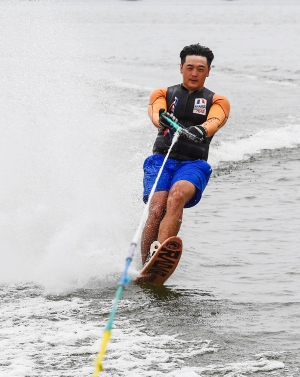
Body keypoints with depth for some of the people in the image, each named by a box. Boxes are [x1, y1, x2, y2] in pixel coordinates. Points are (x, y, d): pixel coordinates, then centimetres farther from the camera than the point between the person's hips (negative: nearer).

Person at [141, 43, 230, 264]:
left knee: (177, 196, -33)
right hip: (162, 160, 1)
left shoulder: (217, 102, 16)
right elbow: (156, 113, -7)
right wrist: (163, 119, -33)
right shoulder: (163, 94, 18)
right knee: (157, 209, -25)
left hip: (193, 164, -1)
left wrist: (201, 130, -34)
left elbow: (215, 121, -9)